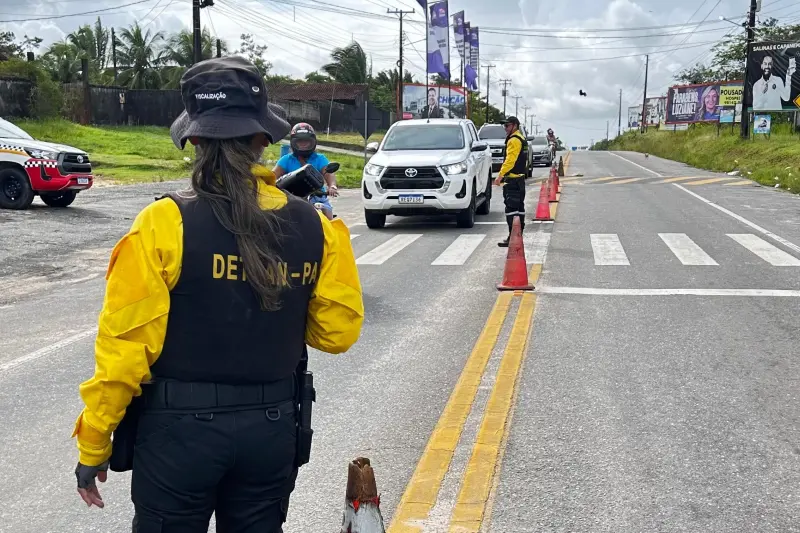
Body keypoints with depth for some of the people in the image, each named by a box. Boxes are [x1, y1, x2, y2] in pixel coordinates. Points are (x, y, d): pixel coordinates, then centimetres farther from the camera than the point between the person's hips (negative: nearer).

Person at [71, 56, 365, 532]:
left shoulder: (165, 224, -16)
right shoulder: (313, 226, -6)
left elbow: (125, 345, -15)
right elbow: (338, 332, -1)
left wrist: (93, 444, -3)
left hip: (180, 430, -3)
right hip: (273, 430, 3)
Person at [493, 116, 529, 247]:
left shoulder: (514, 140, -14)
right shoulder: (521, 139, 20)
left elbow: (510, 160, -23)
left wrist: (500, 175, -25)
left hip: (512, 179, -11)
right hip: (520, 178, 11)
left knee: (511, 208, -13)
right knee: (519, 207, 15)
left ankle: (512, 237, -16)